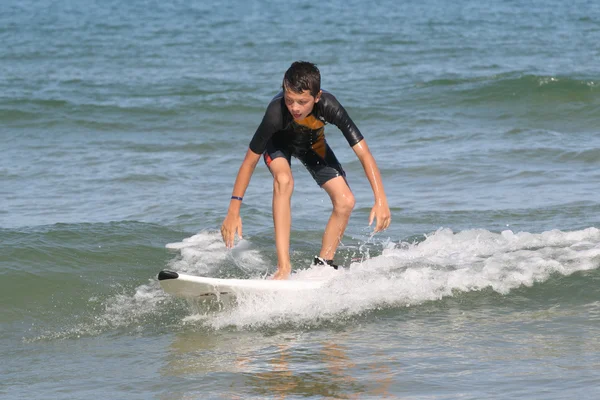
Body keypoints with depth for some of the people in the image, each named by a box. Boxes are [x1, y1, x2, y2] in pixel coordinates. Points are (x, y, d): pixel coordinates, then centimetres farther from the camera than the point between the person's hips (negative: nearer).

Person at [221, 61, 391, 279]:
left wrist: (381, 200, -43)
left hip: (312, 144, 3)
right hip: (279, 142, -3)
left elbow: (364, 153, -35)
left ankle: (323, 264, 7)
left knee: (345, 201, -12)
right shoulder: (276, 113, -41)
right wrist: (233, 211, -31)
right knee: (284, 179, -34)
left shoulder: (328, 107, -38)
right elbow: (250, 161, -31)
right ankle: (283, 265, -35)